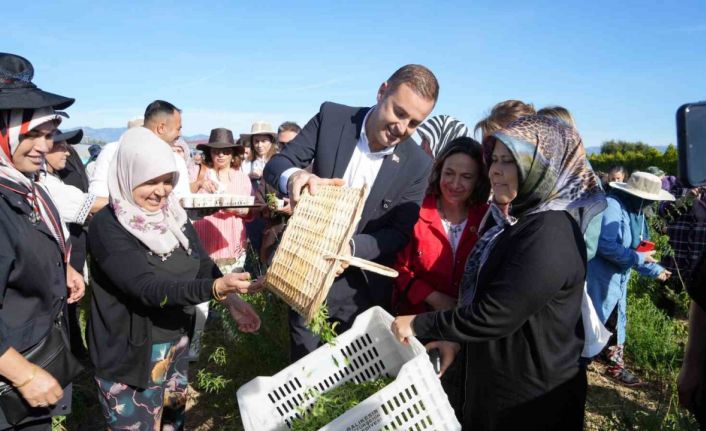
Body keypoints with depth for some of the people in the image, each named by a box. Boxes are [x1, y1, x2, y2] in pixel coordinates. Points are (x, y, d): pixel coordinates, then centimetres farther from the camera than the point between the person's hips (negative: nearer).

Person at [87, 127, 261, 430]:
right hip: (129, 356, -6)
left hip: (176, 346, 6)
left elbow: (203, 265, -2)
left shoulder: (173, 215, 0)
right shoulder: (107, 226, -20)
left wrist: (232, 299, -21)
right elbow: (147, 288, -31)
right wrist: (216, 288, -43)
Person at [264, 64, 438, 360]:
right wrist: (293, 176, -33)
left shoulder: (418, 165, -10)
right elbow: (276, 164, -8)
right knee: (302, 365, 16)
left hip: (361, 286, 0)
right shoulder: (331, 117, -9)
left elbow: (400, 233, -8)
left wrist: (353, 247, -27)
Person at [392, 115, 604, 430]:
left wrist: (418, 324, -17)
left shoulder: (549, 236, -25)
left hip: (530, 400, -8)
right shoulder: (517, 221, 7)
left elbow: (493, 315, -27)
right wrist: (456, 339, 4)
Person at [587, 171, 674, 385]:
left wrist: (655, 269, 11)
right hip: (600, 276, -10)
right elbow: (606, 246, -29)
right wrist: (638, 258, -22)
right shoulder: (612, 206, -22)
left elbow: (635, 248, 15)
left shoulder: (635, 211, 8)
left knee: (616, 320, 19)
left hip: (618, 276, 10)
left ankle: (615, 364, 33)